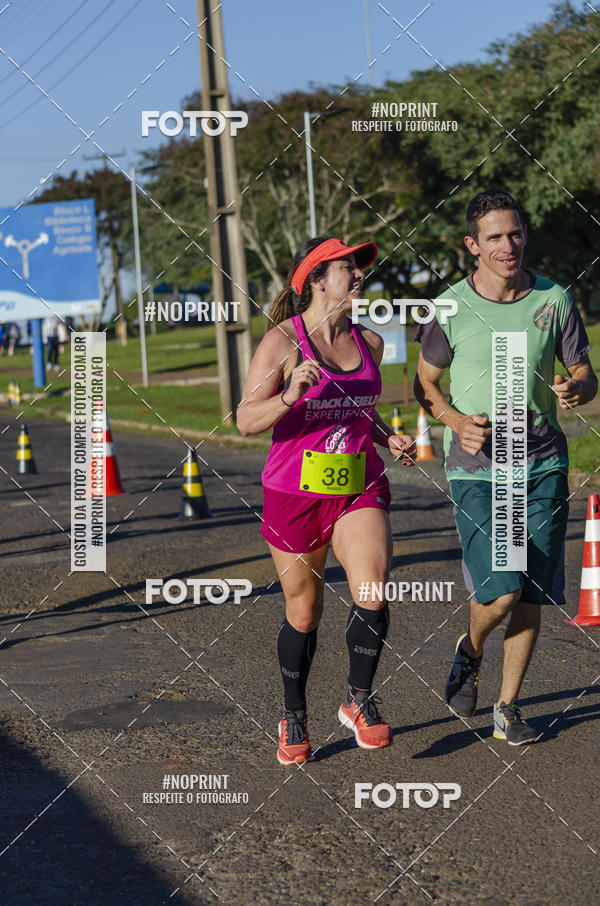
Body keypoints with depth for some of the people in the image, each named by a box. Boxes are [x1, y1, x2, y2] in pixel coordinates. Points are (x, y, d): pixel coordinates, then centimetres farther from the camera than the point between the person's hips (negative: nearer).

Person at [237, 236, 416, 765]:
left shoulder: (369, 343, 7)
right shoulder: (283, 341, -9)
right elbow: (247, 421, -12)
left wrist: (390, 438, 2)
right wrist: (290, 396, -29)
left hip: (361, 490, 3)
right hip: (295, 493, -3)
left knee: (373, 596, -18)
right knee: (304, 614, 8)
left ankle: (359, 701, 4)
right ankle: (293, 718, 30)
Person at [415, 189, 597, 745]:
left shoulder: (554, 300, 2)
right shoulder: (451, 308, -3)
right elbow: (424, 384, 8)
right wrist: (457, 421, -11)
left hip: (543, 465, 3)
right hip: (476, 468, -2)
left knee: (530, 594, 2)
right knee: (501, 590, -14)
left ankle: (508, 708, 17)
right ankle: (469, 652, 20)